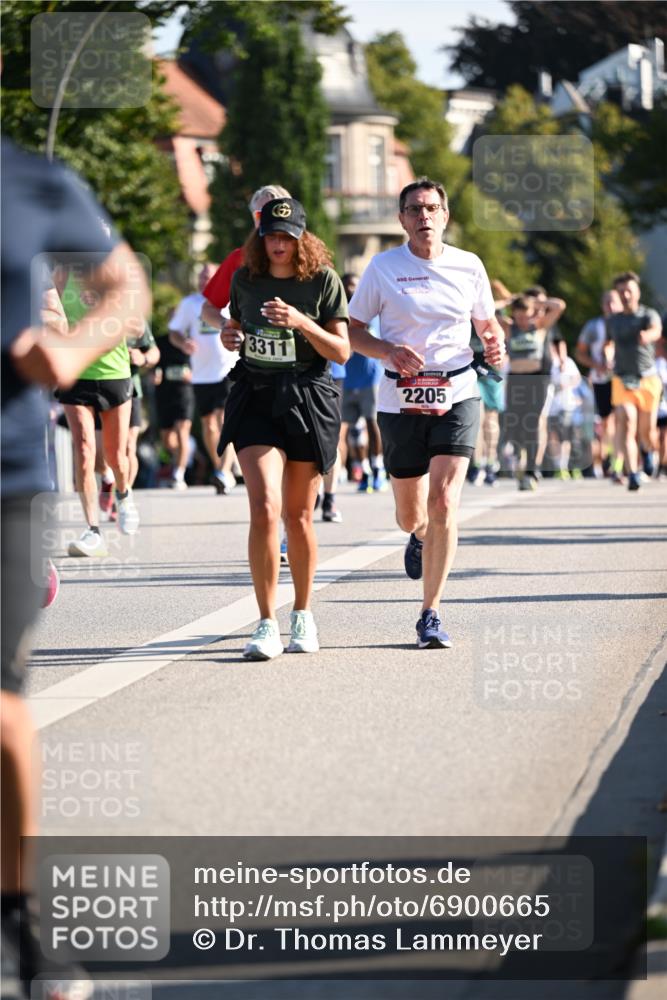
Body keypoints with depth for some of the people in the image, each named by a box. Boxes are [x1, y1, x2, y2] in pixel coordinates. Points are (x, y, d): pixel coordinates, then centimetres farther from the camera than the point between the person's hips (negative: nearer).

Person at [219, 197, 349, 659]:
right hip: (255, 398, 1)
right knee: (265, 509, -15)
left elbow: (342, 352, -5)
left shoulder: (323, 280, -4)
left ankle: (303, 615, 27)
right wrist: (230, 338, -2)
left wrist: (301, 322, -20)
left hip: (308, 399, -1)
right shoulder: (245, 279, 5)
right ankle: (267, 625, -13)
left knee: (298, 515, 6)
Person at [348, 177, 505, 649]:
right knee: (410, 515, 11)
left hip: (457, 396, -1)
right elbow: (352, 330, 4)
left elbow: (488, 321, 17)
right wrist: (390, 351, -15)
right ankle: (420, 535, 51)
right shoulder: (383, 267, 0)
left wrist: (496, 344, -6)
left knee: (443, 503, -16)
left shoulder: (469, 266, 4)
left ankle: (431, 614, -8)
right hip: (401, 399, 1)